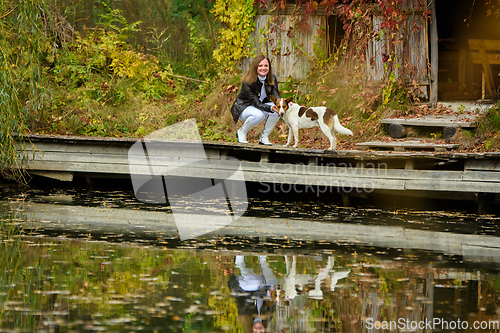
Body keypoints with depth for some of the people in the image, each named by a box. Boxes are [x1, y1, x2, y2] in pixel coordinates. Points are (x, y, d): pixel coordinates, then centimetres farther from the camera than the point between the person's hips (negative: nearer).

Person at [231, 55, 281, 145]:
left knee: (277, 111, -26)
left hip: (262, 105, 5)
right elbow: (257, 103, -31)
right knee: (259, 115, -38)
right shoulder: (247, 83, -28)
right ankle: (241, 132, -9)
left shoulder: (272, 79, -11)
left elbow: (276, 97, -18)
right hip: (243, 107, -5)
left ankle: (264, 137, -10)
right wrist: (271, 108, -50)